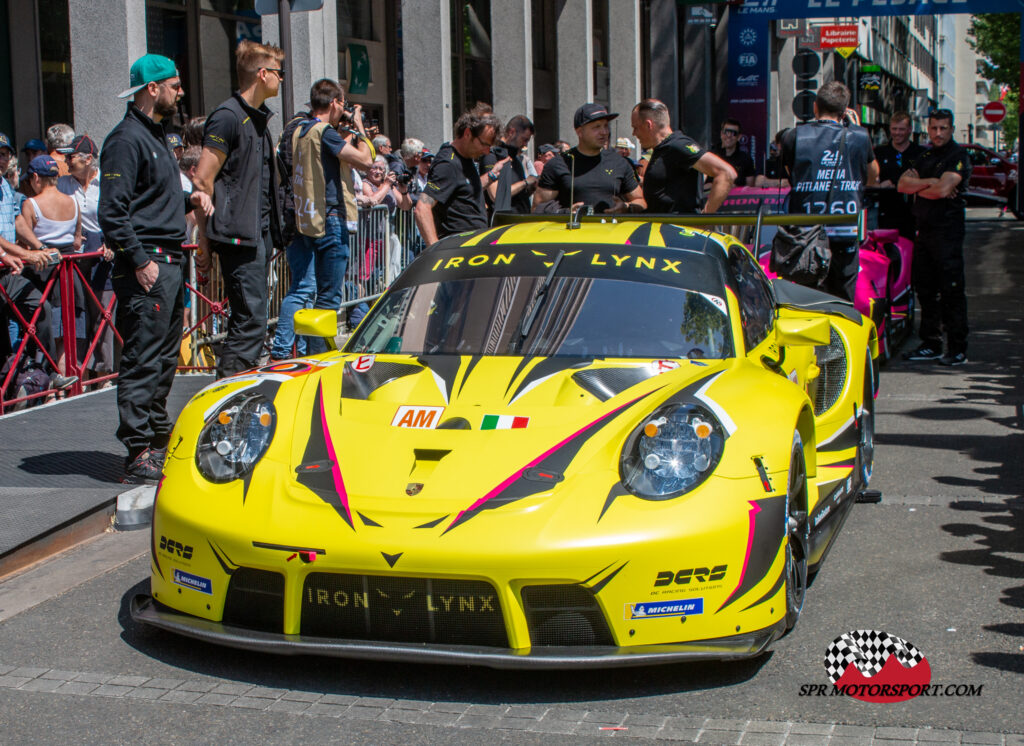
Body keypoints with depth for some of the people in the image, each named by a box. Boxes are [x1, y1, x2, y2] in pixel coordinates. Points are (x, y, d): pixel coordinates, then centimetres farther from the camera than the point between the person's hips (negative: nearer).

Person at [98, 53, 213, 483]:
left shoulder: (156, 136, 20)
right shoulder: (126, 140, -12)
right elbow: (113, 211, -18)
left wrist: (191, 198, 12)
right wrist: (140, 261, -21)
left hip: (169, 259, 10)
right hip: (145, 262, -10)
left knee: (165, 355, 15)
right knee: (143, 359, -9)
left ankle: (159, 437, 25)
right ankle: (138, 454, -6)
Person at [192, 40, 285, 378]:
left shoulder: (258, 119, 19)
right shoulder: (228, 116, -11)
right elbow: (202, 180, -14)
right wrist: (204, 239, -14)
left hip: (259, 234, 9)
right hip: (239, 235, -9)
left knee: (250, 318, 12)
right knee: (250, 319, -12)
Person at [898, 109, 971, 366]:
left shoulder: (958, 156, -6)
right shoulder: (925, 156, 17)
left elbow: (943, 189, -19)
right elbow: (903, 184, 6)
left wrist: (918, 188, -1)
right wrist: (930, 182, -8)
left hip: (948, 231, -8)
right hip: (924, 230, 8)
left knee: (951, 291, -7)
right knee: (925, 289, 11)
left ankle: (958, 348, -4)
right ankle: (931, 344, 19)